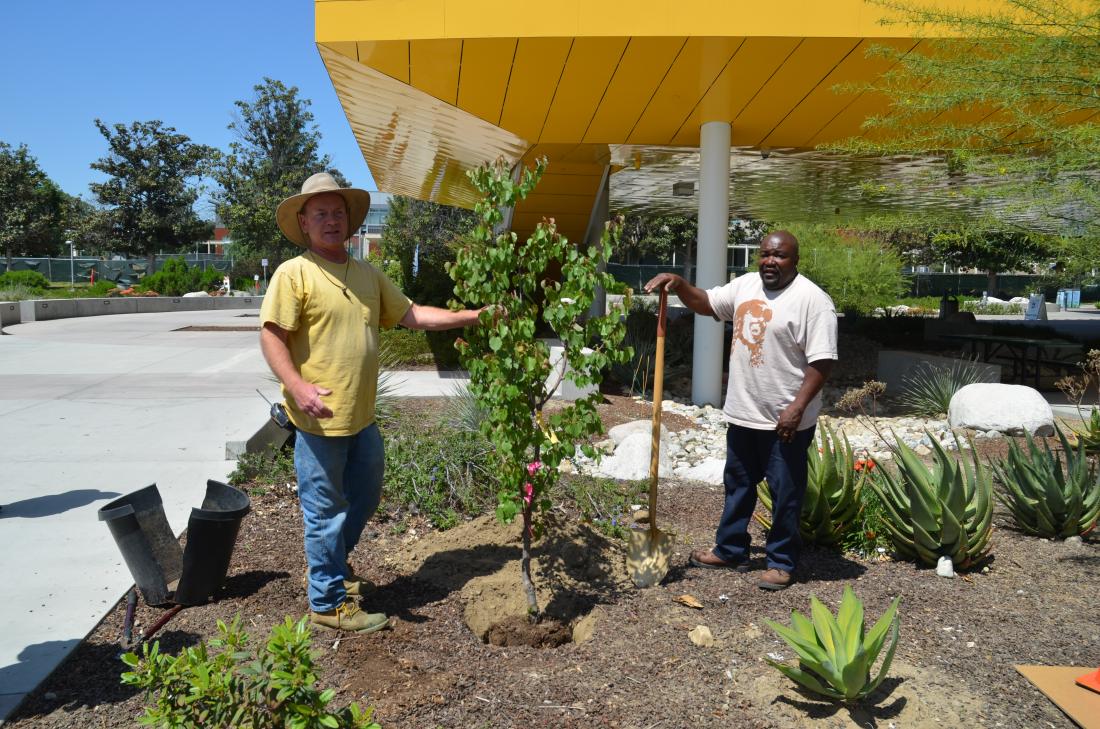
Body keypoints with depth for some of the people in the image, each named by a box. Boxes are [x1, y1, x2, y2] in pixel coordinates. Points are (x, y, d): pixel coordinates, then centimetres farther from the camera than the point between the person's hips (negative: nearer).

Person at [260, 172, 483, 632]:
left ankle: (330, 567, 44)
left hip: (362, 417, 7)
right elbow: (271, 336, -14)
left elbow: (411, 315, 13)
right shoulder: (294, 273, -8)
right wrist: (299, 388, -27)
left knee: (364, 499, 21)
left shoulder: (369, 275, 13)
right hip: (319, 419, -7)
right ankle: (329, 603, 20)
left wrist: (470, 316, 7)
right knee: (326, 512, 4)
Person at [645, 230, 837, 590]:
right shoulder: (745, 285, 7)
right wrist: (678, 283, -2)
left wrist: (798, 407, -23)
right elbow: (705, 303, 17)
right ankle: (730, 550, 35)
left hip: (786, 420, -7)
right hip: (743, 413, 7)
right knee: (738, 485, 19)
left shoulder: (812, 299, -14)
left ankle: (781, 562, 22)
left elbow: (822, 360, -17)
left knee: (785, 493, 7)